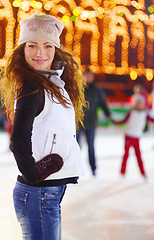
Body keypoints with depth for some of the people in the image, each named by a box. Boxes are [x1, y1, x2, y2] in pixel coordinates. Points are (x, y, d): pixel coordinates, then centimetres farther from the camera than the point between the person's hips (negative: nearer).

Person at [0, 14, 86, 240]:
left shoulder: (54, 83, 12)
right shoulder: (32, 87, -16)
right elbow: (18, 141, -26)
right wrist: (33, 176, -15)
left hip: (51, 191, 9)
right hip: (39, 194, -9)